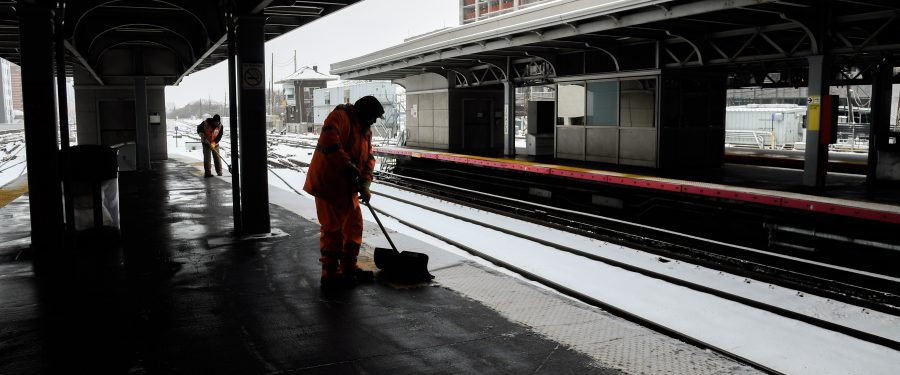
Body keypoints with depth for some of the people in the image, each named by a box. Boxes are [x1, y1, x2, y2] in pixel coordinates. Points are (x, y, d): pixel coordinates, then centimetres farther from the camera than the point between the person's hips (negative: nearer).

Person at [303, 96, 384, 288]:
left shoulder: (366, 129, 14)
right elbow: (329, 141, -30)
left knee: (354, 225, 13)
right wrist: (348, 166, -29)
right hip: (328, 183, -9)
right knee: (333, 228, -4)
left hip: (348, 186, 9)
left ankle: (349, 267, 26)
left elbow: (369, 157, 10)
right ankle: (330, 273, 5)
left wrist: (365, 182, -5)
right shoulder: (341, 116, -14)